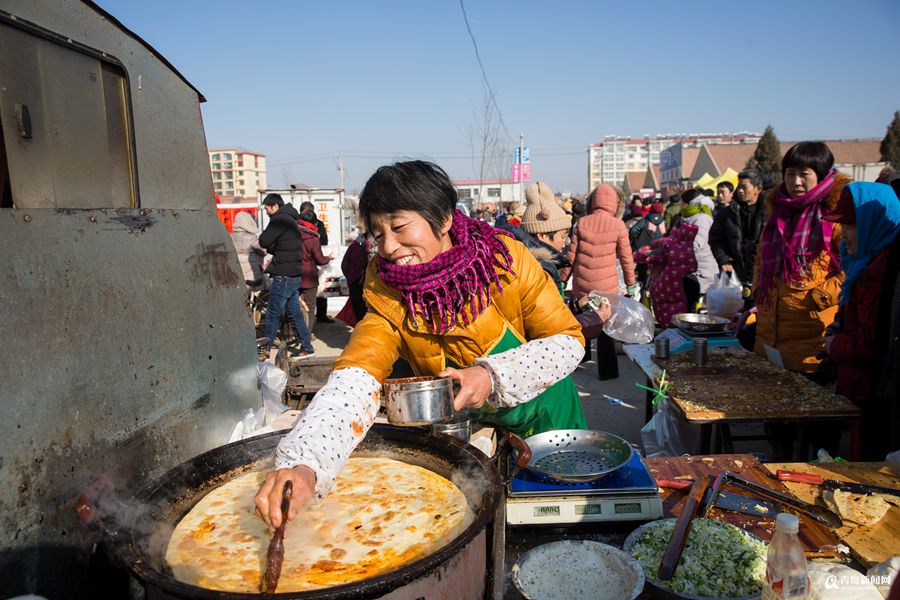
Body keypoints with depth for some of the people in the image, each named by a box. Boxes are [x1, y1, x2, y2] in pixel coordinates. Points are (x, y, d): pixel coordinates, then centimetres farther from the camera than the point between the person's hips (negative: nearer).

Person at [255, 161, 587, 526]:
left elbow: (568, 339, -17)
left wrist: (494, 376, -33)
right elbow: (354, 382, -35)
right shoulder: (389, 298, -21)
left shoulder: (505, 257, -23)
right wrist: (304, 464, -52)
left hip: (548, 417, 0)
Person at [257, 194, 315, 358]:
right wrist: (273, 248, 2)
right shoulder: (290, 220, 20)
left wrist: (271, 246, 4)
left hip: (284, 275, -9)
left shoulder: (280, 220, -11)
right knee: (294, 312, 12)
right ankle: (307, 348, 15)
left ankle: (264, 350, 0)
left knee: (273, 314, -4)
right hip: (294, 275, 9)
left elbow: (264, 241, -16)